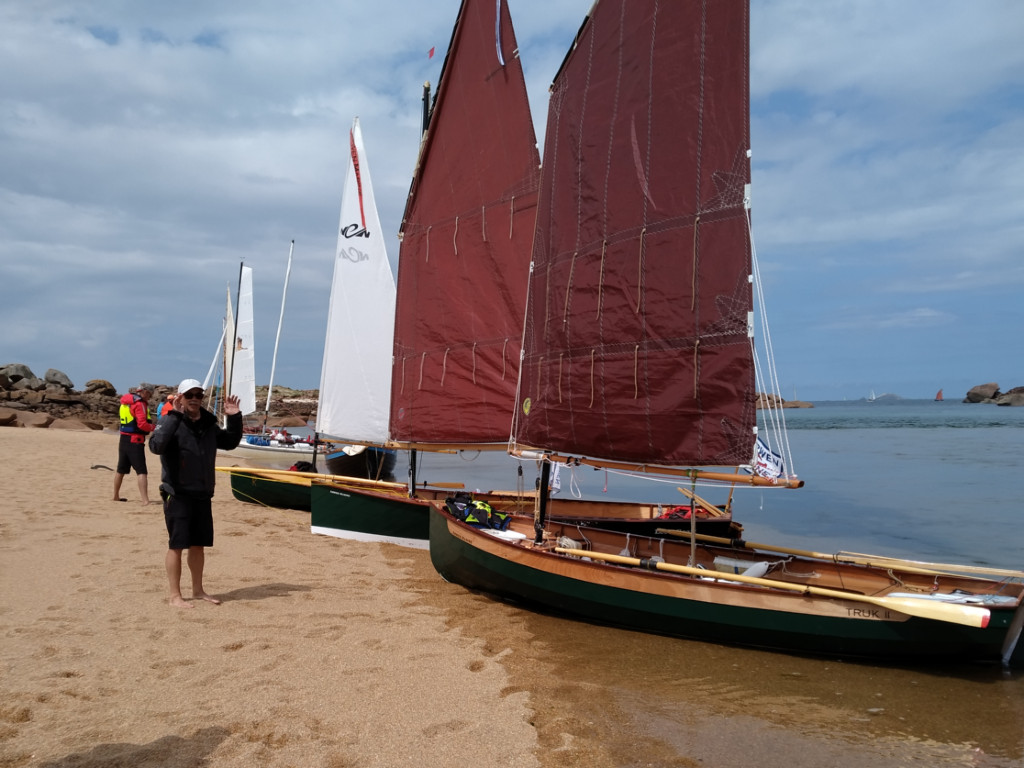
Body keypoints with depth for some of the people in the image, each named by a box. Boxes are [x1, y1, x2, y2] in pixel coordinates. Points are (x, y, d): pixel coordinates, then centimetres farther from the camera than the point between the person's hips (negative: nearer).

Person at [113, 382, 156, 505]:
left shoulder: (125, 401, 13)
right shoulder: (139, 403, -14)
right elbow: (142, 424, -22)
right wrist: (155, 427, -9)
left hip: (123, 439, 9)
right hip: (135, 441, -9)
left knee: (121, 469, 21)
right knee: (142, 471, -12)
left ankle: (116, 496, 35)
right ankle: (145, 500, -20)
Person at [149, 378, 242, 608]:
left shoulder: (209, 424, 9)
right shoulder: (171, 422, -11)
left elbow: (230, 442, 22)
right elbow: (156, 446, -30)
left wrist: (235, 418, 7)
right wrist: (174, 416, -33)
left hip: (203, 496, 6)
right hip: (177, 495, -6)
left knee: (198, 545, 14)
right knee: (176, 545, 1)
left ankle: (198, 590, 27)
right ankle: (175, 595, 12)